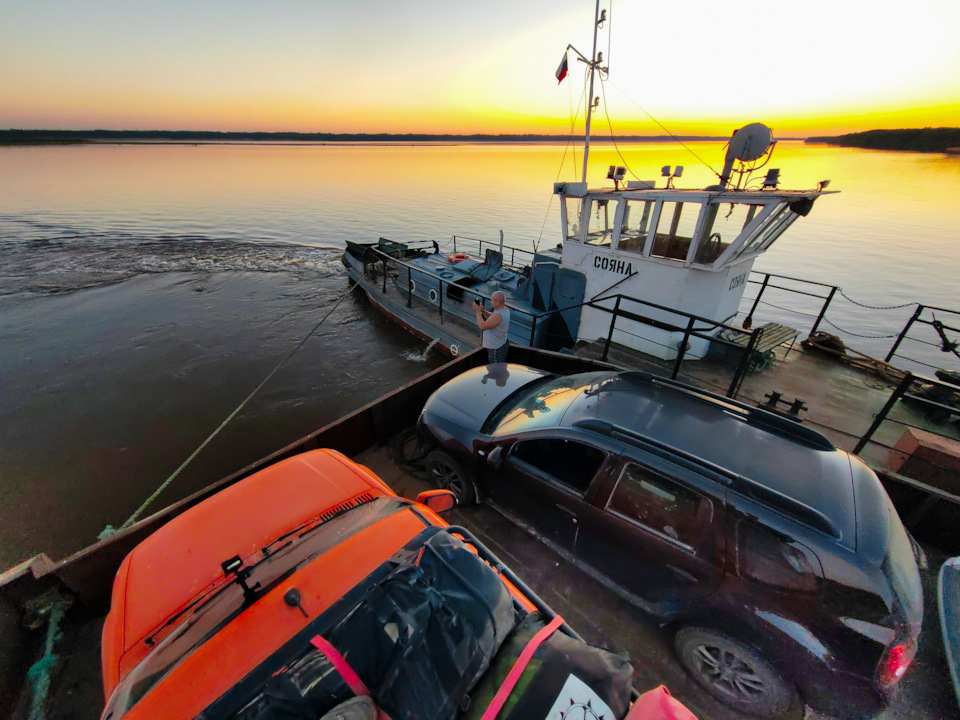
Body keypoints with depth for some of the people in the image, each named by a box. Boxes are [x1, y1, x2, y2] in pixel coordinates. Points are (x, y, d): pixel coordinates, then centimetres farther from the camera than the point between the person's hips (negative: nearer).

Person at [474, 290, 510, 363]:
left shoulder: (499, 315, -33)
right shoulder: (505, 309, -2)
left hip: (496, 349, -10)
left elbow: (483, 326, -32)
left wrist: (478, 312, -23)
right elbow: (492, 318, 12)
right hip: (501, 344, 10)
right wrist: (483, 311, -4)